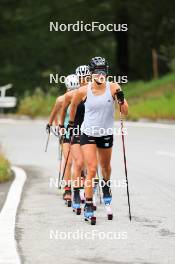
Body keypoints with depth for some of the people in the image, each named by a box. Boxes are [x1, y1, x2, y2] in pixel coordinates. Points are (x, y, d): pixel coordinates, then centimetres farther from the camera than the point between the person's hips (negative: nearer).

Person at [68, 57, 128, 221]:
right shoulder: (83, 91, -11)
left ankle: (106, 187, 53)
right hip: (88, 133, -2)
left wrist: (121, 100, -28)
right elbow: (74, 105, 11)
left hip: (106, 134, 2)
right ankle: (88, 206, -8)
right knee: (91, 169, -12)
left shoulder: (113, 88, -11)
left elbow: (125, 112, -10)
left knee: (105, 166, 20)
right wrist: (71, 122, 20)